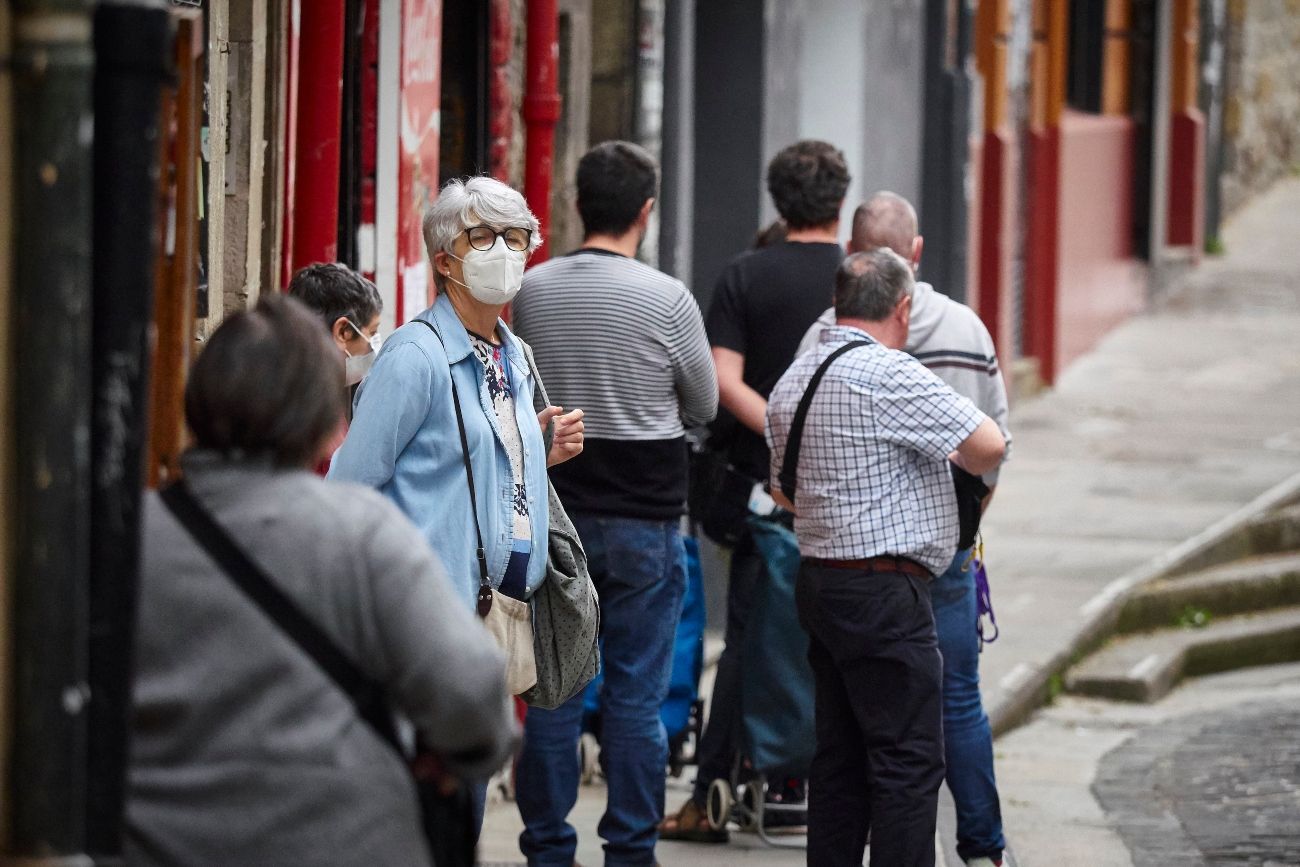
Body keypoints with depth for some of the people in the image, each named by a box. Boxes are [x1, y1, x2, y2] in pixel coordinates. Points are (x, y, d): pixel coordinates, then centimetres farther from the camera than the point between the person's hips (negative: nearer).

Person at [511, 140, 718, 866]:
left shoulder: (533, 291, -1)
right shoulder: (667, 299, -11)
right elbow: (704, 406, 3)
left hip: (557, 513, 3)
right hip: (644, 519, -3)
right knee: (637, 695, 3)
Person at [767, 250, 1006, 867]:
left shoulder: (792, 383, 13)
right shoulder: (888, 374, -15)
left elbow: (783, 492, 22)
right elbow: (988, 446, -15)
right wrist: (955, 453, 7)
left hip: (820, 580, 9)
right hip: (885, 592, -9)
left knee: (839, 754, 12)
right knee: (909, 761, -6)